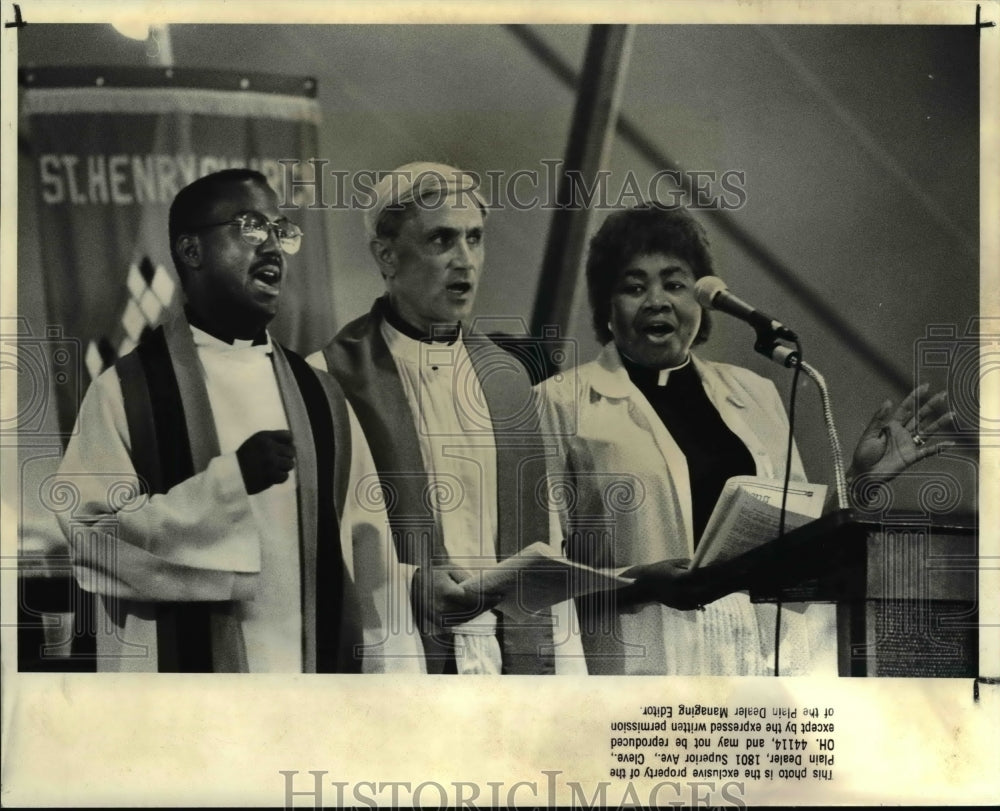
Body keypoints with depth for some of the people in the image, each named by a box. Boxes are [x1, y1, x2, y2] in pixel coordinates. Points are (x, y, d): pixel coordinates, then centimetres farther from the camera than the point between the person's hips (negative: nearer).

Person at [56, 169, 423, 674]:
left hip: (314, 665, 4)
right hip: (183, 665, -3)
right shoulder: (124, 391, -5)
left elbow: (368, 558, 3)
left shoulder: (319, 396, 6)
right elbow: (87, 536, -13)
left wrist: (392, 668, -4)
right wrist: (229, 480, -20)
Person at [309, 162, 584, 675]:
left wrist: (568, 671, 9)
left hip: (516, 657, 4)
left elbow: (541, 554, 14)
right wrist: (406, 586, -18)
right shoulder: (329, 379, -4)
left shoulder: (508, 378, 13)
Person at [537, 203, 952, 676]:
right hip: (651, 660, -4)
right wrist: (642, 583, -15)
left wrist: (860, 481, 8)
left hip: (780, 653, 4)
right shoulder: (562, 404, 3)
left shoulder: (754, 393, 17)